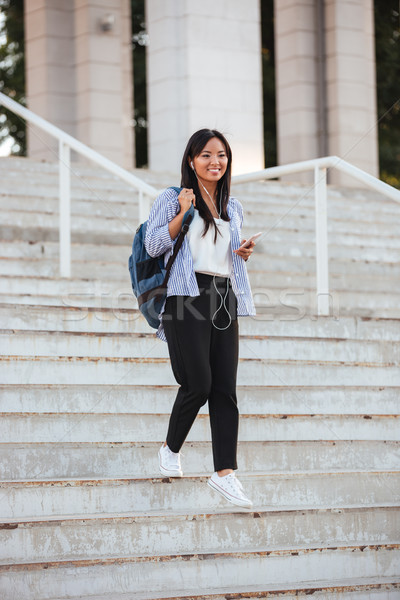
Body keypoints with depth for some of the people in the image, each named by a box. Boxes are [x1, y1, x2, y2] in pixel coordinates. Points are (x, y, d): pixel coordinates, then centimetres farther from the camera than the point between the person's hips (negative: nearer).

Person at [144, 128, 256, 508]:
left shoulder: (232, 208, 19)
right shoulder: (172, 199, 3)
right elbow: (153, 246, -4)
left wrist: (243, 253, 6)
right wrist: (182, 214, -13)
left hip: (224, 296, 5)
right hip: (187, 294, -5)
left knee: (225, 388, -2)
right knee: (198, 382, -10)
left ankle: (224, 472, -3)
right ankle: (171, 449, 16)